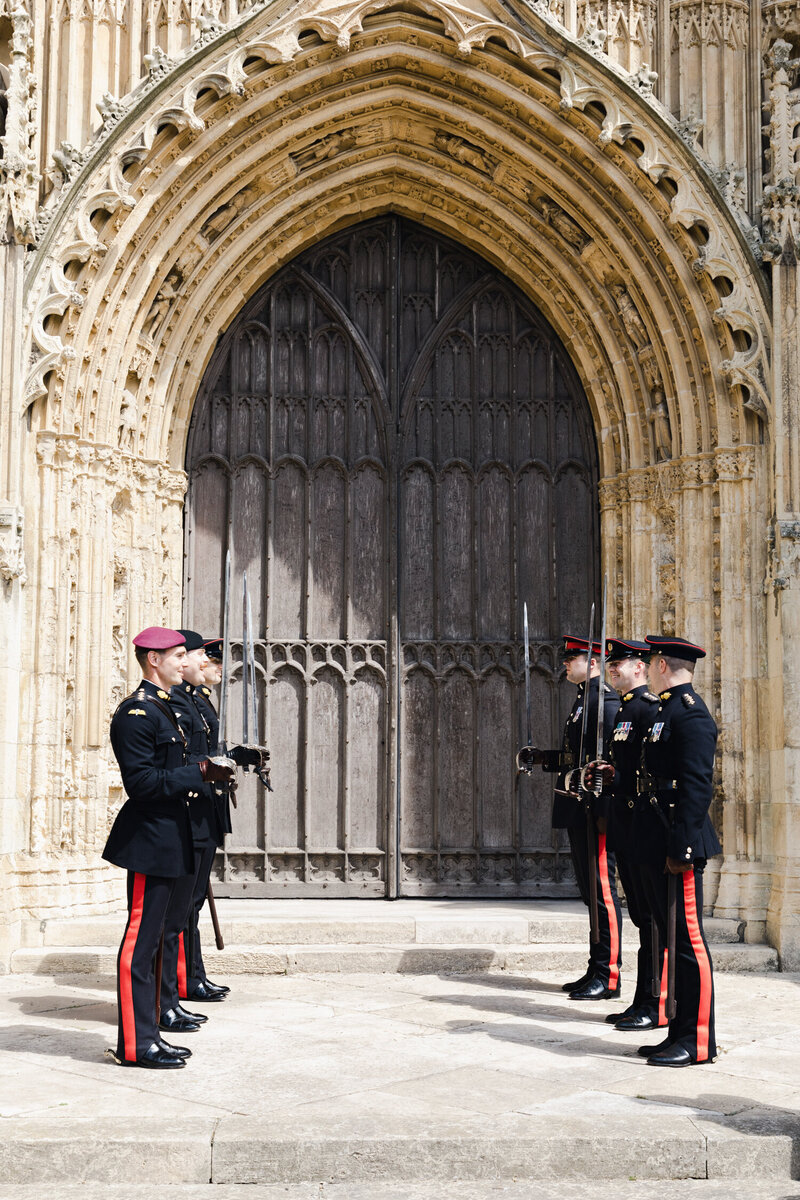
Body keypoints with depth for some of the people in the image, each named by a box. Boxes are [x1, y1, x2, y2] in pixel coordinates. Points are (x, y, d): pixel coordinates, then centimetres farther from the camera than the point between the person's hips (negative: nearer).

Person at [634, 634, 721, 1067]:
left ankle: (698, 1042, 3)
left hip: (678, 846, -10)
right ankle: (680, 1032, 21)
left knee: (689, 940, -4)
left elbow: (697, 786, -20)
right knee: (673, 940, 13)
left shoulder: (691, 713, -14)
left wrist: (681, 849, -23)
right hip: (658, 848, 10)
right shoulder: (667, 710, 17)